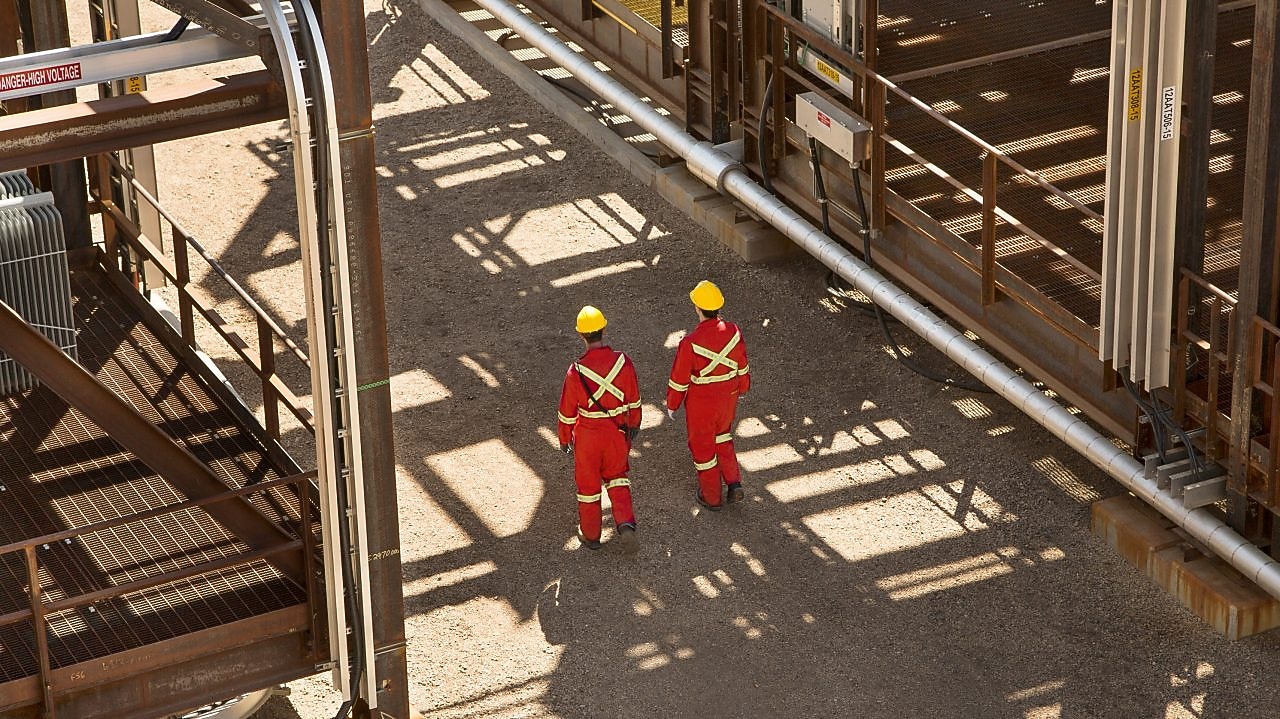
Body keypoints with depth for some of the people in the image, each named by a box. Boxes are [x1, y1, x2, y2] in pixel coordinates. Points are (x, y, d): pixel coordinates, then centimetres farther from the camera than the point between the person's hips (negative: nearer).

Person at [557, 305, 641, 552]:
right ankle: (626, 524, 6)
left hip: (587, 435, -2)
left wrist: (564, 439, 5)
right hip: (617, 433, 2)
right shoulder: (623, 362, -16)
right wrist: (634, 425, 17)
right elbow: (634, 399, -1)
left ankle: (590, 534, 31)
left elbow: (567, 411, -12)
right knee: (617, 476, 24)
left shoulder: (577, 371, -23)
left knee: (588, 483, 17)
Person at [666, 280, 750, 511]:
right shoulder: (733, 332, -16)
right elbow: (742, 365, 1)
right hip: (728, 397, 4)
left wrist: (671, 404, 0)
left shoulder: (691, 343, -29)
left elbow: (679, 379, -17)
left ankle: (711, 497, 31)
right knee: (722, 435, 31)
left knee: (702, 444, 17)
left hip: (701, 404, -4)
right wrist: (742, 388, 21)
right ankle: (733, 482, 22)